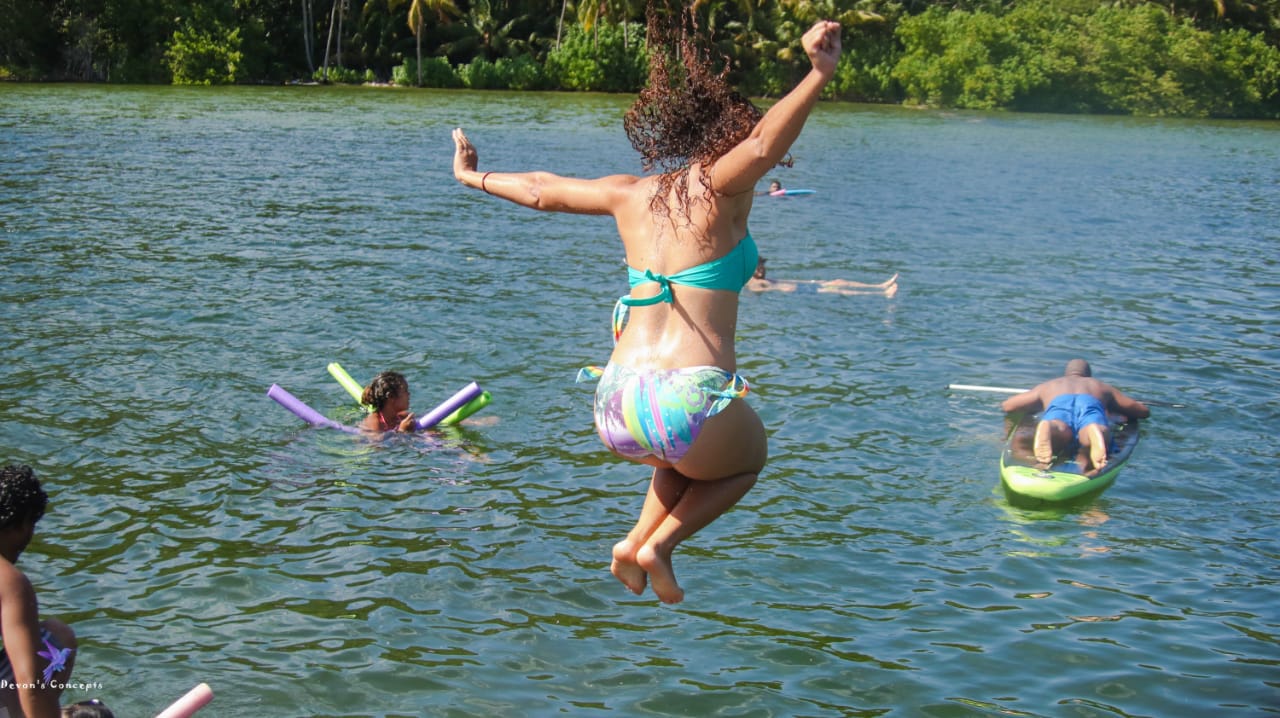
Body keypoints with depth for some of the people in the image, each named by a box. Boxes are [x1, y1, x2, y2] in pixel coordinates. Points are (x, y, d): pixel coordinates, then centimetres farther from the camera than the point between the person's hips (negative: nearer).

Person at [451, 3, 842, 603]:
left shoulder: (633, 193, 14)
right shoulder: (717, 187, -2)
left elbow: (542, 190, 28)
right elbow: (764, 143, -25)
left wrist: (472, 178, 45)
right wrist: (819, 75, -35)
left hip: (614, 413, 6)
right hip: (687, 401, -6)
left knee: (691, 457, 38)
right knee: (747, 460, 29)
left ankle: (635, 543, 17)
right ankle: (659, 544, 8)